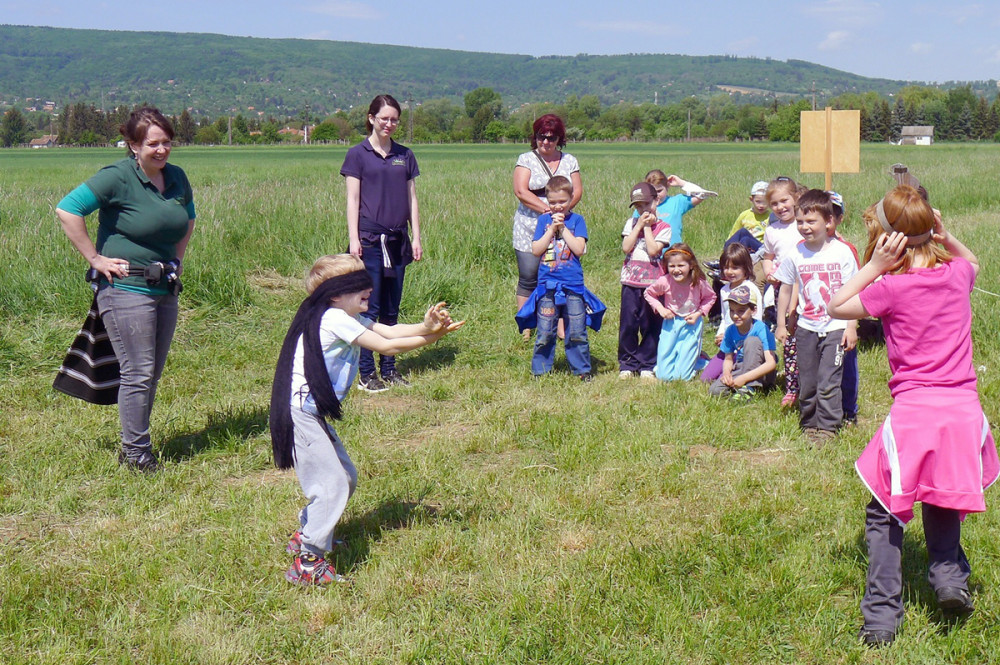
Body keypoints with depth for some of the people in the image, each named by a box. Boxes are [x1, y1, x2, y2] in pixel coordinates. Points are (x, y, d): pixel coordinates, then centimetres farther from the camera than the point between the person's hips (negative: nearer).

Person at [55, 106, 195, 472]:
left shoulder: (177, 178, 8)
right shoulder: (117, 178, -13)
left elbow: (188, 220, 28)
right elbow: (67, 210, -16)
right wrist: (95, 258, -15)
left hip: (165, 291, 7)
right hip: (126, 289, -7)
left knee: (152, 374, 12)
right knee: (138, 373, -6)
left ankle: (136, 445, 23)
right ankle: (135, 453, 4)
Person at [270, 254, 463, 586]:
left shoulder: (349, 318, 13)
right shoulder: (334, 318, -17)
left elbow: (389, 331, 0)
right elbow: (386, 346, -18)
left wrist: (425, 326, -17)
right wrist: (431, 337, -13)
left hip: (313, 414, 10)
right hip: (300, 413, -10)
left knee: (346, 477, 17)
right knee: (333, 484, -11)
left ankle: (306, 534, 33)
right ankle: (308, 562, -7)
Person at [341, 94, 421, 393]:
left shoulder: (405, 156, 13)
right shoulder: (358, 154, 1)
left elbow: (411, 199, 14)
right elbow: (352, 199, -2)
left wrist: (416, 237, 8)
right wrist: (353, 239, -10)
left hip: (398, 241, 4)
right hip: (369, 241, -4)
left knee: (392, 310, 8)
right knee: (370, 308, -5)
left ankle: (389, 369, 15)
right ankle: (367, 373, 1)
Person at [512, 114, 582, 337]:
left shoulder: (569, 161, 13)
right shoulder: (527, 159, 4)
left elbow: (577, 191, 6)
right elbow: (521, 191, -7)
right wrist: (547, 208, -16)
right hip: (530, 229, -2)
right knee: (528, 278, -4)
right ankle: (525, 327, 3)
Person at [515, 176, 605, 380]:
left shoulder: (576, 220, 4)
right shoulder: (544, 220, 8)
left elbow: (579, 249, -9)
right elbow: (536, 250, -2)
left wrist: (563, 228, -10)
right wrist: (552, 229, -8)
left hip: (573, 285, -1)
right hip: (547, 285, 1)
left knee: (577, 332, 2)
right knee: (545, 333, 2)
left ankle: (582, 369, 13)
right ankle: (540, 369, 12)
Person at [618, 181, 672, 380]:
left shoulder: (663, 227, 2)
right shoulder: (631, 223, 9)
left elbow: (653, 250, -13)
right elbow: (626, 247, -6)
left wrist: (647, 227, -8)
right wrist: (640, 225, -7)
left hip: (653, 281, -2)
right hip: (631, 280, 2)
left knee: (651, 326, 2)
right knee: (628, 324, 2)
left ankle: (647, 365, 11)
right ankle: (627, 364, 12)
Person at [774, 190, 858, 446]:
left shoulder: (842, 252, -8)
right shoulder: (795, 254, -2)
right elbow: (785, 289, 9)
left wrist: (851, 327, -7)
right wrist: (781, 324, 11)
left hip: (836, 327, -3)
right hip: (806, 327, 3)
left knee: (828, 381, -8)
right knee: (806, 383, 9)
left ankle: (827, 427, 3)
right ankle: (809, 423, 25)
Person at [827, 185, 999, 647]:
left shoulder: (891, 287, -9)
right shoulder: (957, 274, 5)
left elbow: (836, 307, 6)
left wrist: (874, 266, -1)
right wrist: (944, 237, 13)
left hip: (913, 412, -4)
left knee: (884, 514, 7)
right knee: (943, 505, 26)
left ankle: (882, 617, 1)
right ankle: (950, 577, 9)